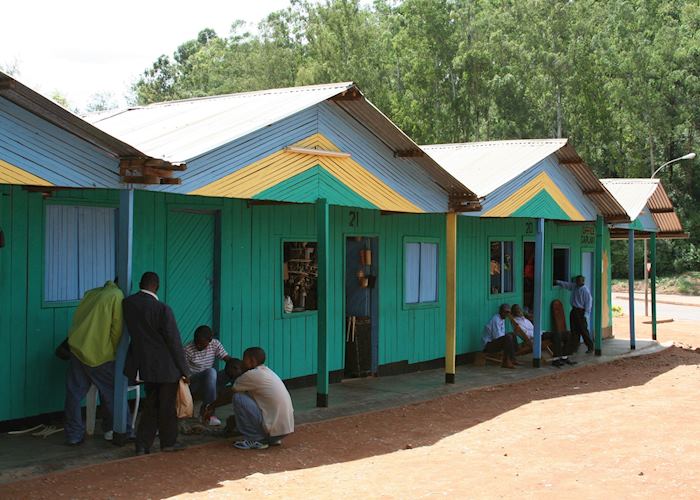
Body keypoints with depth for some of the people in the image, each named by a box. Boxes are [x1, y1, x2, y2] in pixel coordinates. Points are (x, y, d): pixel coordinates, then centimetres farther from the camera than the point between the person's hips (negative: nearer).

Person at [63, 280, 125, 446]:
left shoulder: (92, 293, 15)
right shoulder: (117, 296, -4)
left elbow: (78, 318, 18)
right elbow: (117, 329, -8)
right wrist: (114, 351, 5)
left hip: (76, 347, 6)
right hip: (99, 353, -6)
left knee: (74, 393, 8)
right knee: (110, 392, 11)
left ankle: (74, 435, 11)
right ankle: (111, 430, 21)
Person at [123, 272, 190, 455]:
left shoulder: (127, 304, -5)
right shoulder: (163, 310, -20)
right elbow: (174, 342, -14)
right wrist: (184, 370, -7)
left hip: (143, 364, 5)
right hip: (166, 367, -5)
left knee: (151, 404, 19)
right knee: (167, 406, 11)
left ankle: (142, 445, 17)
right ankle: (168, 443, 25)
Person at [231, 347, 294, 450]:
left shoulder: (252, 375, -12)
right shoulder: (267, 371, 15)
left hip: (274, 428, -9)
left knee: (238, 398, -9)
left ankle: (255, 440, -3)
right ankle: (273, 439, 18)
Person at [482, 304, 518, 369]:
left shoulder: (502, 319, 12)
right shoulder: (496, 319, -19)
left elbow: (502, 334, 19)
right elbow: (497, 336, -22)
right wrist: (507, 335, -8)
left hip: (495, 342, 10)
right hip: (488, 345, -10)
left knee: (512, 336, 8)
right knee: (508, 337, -25)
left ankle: (512, 359, 2)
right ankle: (506, 361, -22)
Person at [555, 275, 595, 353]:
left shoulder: (585, 290, -14)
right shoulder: (574, 286, 7)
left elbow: (588, 302, -14)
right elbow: (566, 285, 24)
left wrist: (586, 314, -15)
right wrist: (557, 282, 23)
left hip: (581, 312, -7)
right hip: (574, 311, 8)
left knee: (583, 330, -5)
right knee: (574, 330, 9)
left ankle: (590, 347, 4)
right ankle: (574, 347, 14)